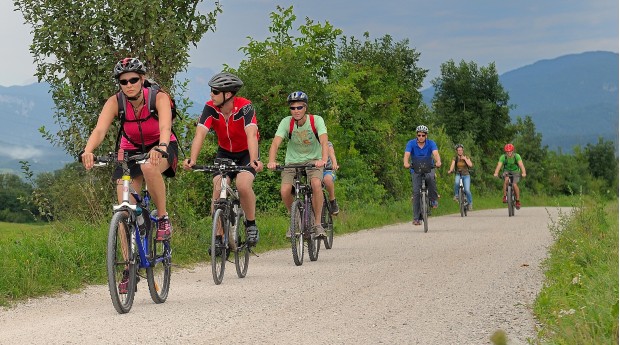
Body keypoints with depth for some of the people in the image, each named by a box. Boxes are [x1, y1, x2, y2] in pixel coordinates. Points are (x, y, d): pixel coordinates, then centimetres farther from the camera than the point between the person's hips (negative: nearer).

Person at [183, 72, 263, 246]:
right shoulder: (210, 108, -19)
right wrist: (192, 160, -45)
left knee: (243, 186, -27)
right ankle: (219, 236, -5)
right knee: (218, 189, -16)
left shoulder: (245, 107, -28)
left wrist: (253, 161, -56)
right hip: (224, 153, 3)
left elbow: (251, 134, -41)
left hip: (246, 153, -3)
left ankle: (251, 225, -4)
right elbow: (200, 134, -29)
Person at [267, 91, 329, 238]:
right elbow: (275, 143, -25)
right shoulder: (286, 122, -15)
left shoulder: (316, 120, -17)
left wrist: (323, 159, -49)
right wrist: (271, 161, -44)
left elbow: (324, 141, -30)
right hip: (292, 162, 1)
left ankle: (317, 223, -17)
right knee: (285, 191, -22)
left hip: (313, 161, -1)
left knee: (316, 184, -32)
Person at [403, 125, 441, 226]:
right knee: (416, 192, -11)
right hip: (416, 170, 1)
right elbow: (407, 155, -27)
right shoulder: (411, 143, -13)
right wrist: (406, 163, -50)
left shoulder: (431, 143, -13)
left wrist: (438, 162, -52)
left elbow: (436, 153, -30)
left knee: (430, 178, -36)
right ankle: (416, 218, -6)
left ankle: (434, 199, -14)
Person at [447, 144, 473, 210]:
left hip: (466, 175, 0)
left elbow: (470, 165, -12)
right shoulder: (455, 158, 3)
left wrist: (465, 159, -15)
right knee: (456, 182, -36)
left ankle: (470, 203, 3)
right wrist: (450, 170, -33)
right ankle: (456, 195, -13)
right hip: (458, 175, 0)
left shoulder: (466, 157, 3)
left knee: (467, 190, -16)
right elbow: (452, 165, -14)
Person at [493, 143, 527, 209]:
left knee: (514, 184, -22)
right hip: (507, 171, 1)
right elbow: (499, 165, -35)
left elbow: (521, 164, -37)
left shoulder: (517, 156, -23)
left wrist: (523, 173, -55)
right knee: (506, 179, -32)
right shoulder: (503, 157, -22)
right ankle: (505, 196, -21)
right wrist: (496, 173, -54)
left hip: (515, 172, -1)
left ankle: (518, 201, -5)